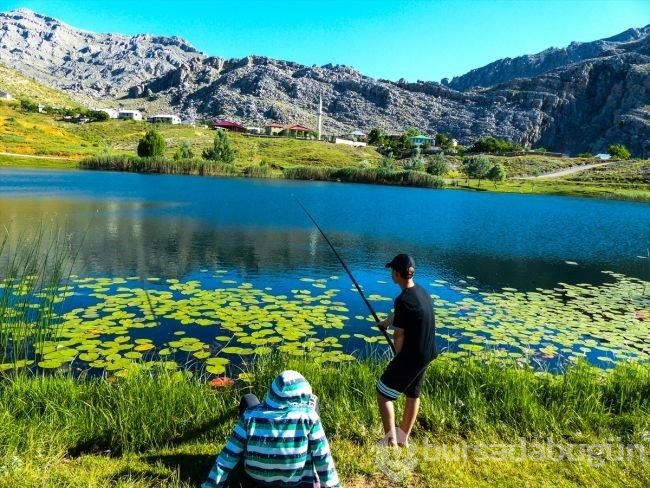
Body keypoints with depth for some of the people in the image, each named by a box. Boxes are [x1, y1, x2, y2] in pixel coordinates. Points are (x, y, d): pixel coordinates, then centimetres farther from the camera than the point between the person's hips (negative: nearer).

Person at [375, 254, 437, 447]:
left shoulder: (403, 299, -24)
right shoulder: (422, 292, 3)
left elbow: (399, 336, -18)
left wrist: (398, 358, 0)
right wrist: (388, 320, 37)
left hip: (411, 356, -8)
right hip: (426, 354, 9)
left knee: (383, 393, 6)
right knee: (413, 395, 20)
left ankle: (391, 441, 9)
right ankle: (404, 438, 32)